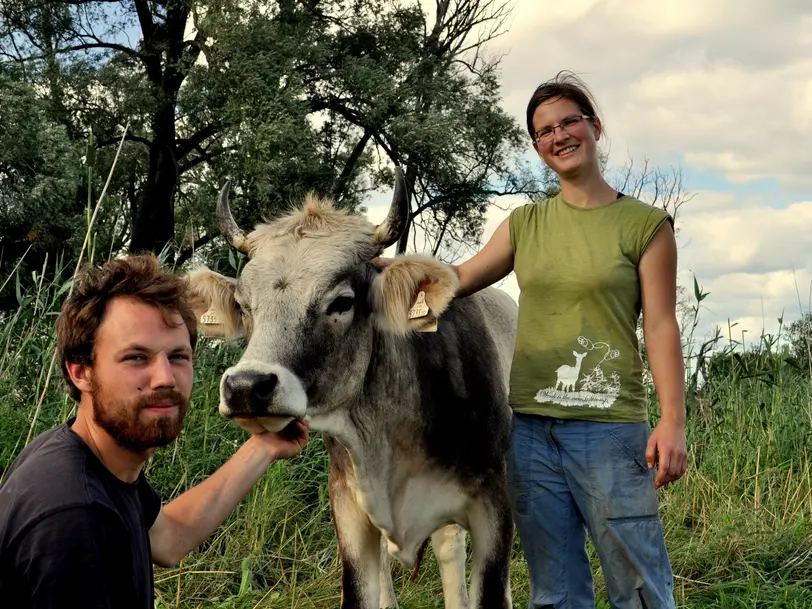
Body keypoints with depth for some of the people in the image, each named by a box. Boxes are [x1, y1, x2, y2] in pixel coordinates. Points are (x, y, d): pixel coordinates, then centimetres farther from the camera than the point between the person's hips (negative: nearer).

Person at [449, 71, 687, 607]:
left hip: (609, 427, -4)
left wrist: (673, 421, -13)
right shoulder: (526, 223, 13)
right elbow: (458, 279, 14)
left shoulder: (645, 224, 0)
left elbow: (661, 326, -5)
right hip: (529, 426, 4)